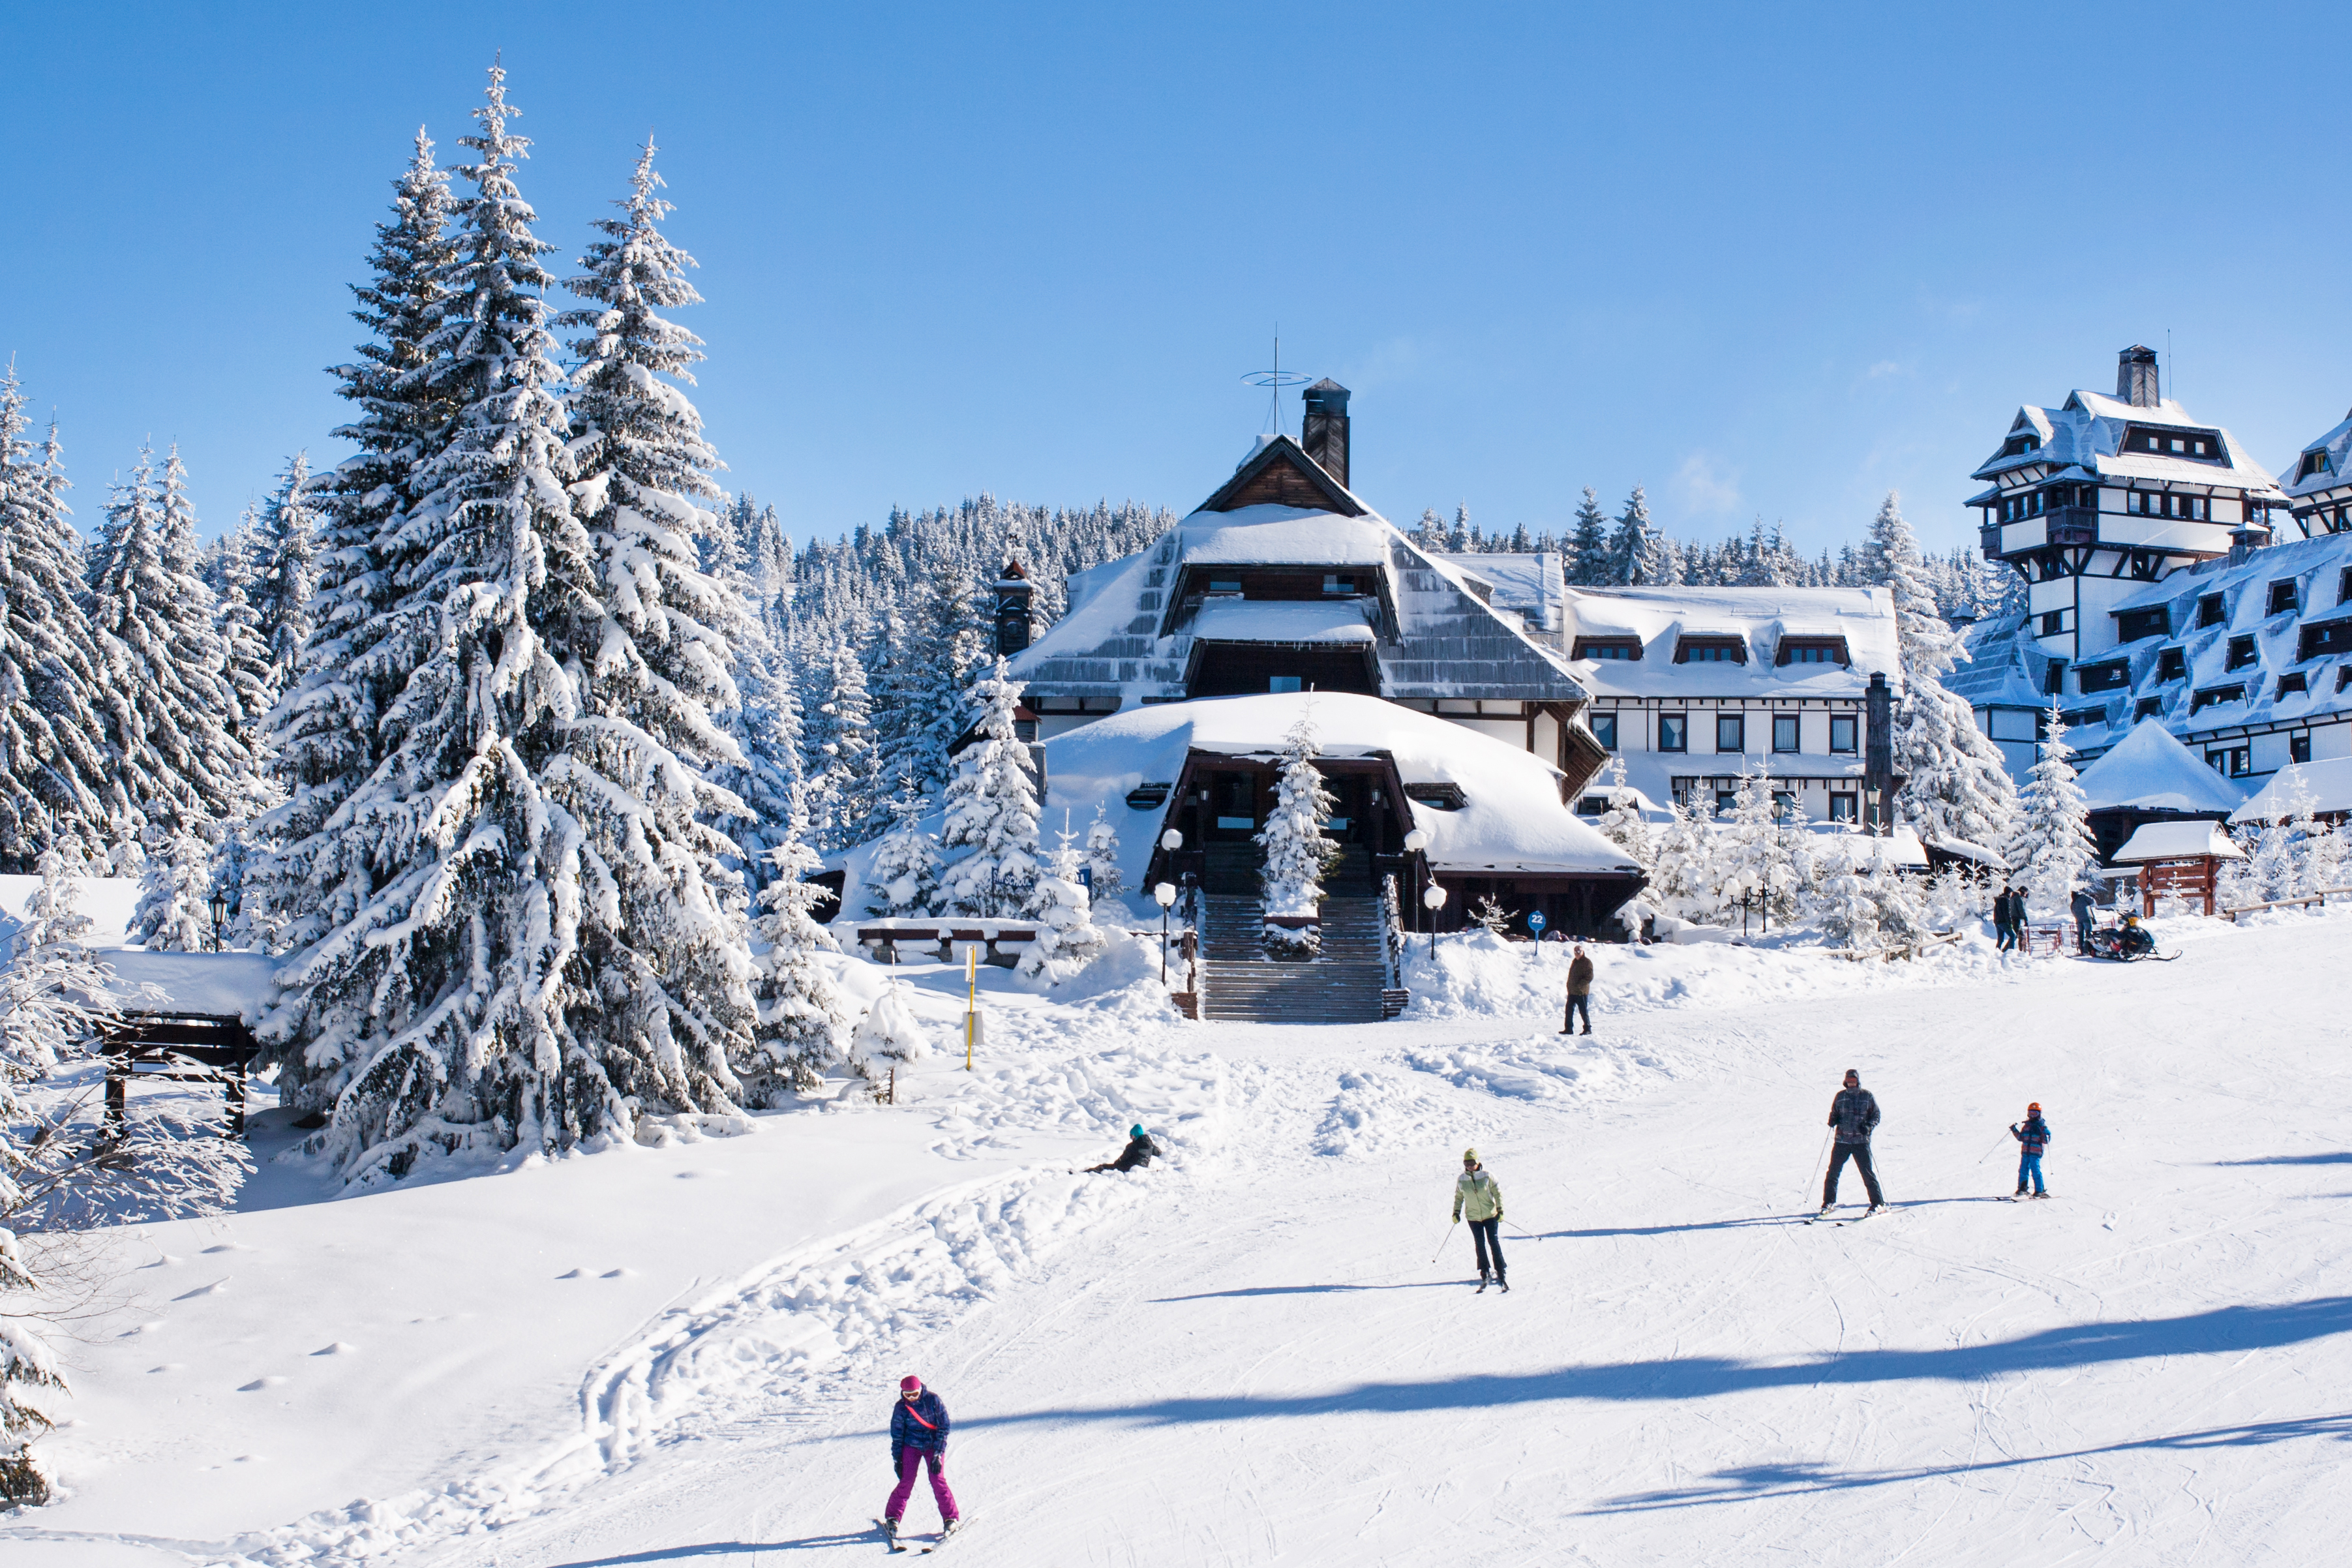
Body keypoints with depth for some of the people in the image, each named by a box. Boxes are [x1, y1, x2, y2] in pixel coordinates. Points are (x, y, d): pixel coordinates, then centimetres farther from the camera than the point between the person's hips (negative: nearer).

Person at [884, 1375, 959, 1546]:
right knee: (906, 1481, -7)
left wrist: (938, 1454, -14)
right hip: (911, 1446, 1)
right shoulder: (901, 1408, -7)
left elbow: (944, 1427, -10)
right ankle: (892, 1519, 6)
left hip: (934, 1445, -1)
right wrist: (897, 1459, -1)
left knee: (938, 1480, -12)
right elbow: (897, 1434, 2)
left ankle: (951, 1519, -1)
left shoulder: (933, 1400, -13)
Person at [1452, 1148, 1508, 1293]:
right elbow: (1459, 1197, 13)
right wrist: (1456, 1212, 5)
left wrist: (1500, 1210, -8)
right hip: (1473, 1218, 2)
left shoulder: (1486, 1176, -9)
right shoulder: (1461, 1180, -1)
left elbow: (1498, 1192, -3)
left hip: (1490, 1215, -2)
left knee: (1494, 1243, -5)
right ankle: (1484, 1274, 11)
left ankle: (1501, 1274, 0)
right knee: (1480, 1245, 2)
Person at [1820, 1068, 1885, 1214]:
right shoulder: (1841, 1096, 10)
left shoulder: (1868, 1096, 3)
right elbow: (1834, 1113, 19)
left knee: (1867, 1172, -5)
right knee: (1833, 1170, 1)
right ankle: (1829, 1202, 14)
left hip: (1861, 1141, -3)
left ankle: (1878, 1203, 2)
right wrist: (1832, 1120, -4)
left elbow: (1876, 1115, 5)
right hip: (1842, 1140, 3)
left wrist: (1868, 1126, -13)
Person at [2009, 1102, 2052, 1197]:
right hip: (2025, 1152, 6)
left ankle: (2039, 1191, -3)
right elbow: (2021, 1138, 21)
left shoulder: (2042, 1126, -1)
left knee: (2036, 1171, -8)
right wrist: (2014, 1130, 13)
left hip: (2036, 1153, -6)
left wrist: (2045, 1133, -23)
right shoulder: (2026, 1126, 15)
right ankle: (2022, 1189, 17)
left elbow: (2046, 1141, -5)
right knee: (2023, 1170, 7)